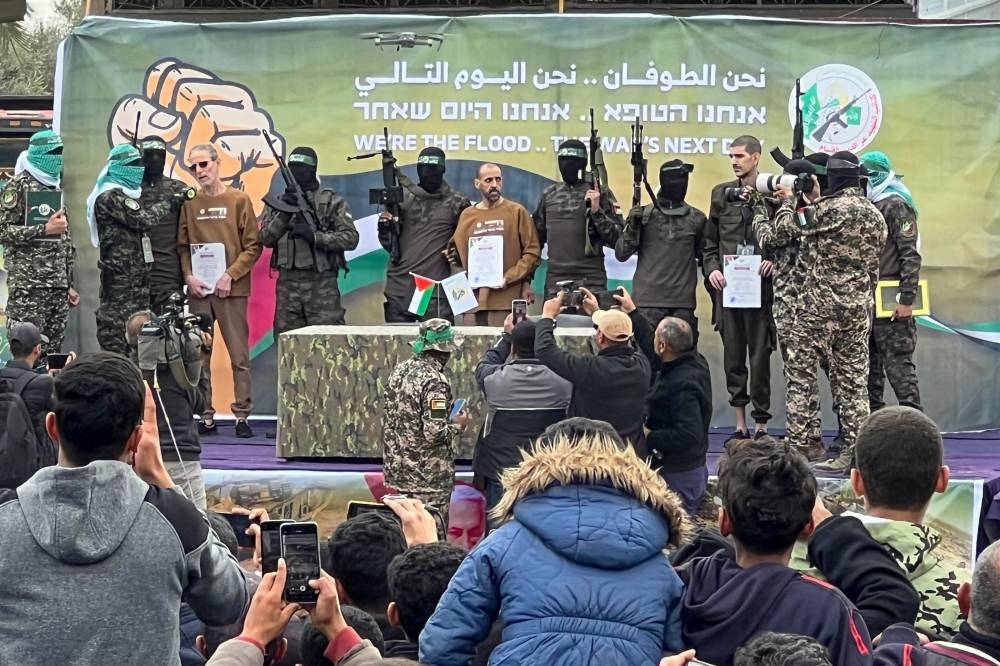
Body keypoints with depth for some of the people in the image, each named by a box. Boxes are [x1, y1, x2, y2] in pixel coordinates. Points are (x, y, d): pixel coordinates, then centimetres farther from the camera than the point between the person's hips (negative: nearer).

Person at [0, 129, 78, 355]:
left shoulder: (56, 188, 18)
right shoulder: (19, 185, -4)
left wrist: (69, 284, 18)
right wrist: (45, 229, -18)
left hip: (58, 285, 7)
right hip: (28, 285, -7)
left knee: (53, 352, 6)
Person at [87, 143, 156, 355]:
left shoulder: (128, 195, 19)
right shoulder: (110, 197, -11)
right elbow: (143, 221, -18)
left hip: (138, 277, 10)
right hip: (120, 279, -10)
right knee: (116, 334, -9)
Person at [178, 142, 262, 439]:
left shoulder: (239, 200, 2)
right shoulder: (189, 203, 8)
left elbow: (253, 245, -1)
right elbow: (181, 246, 9)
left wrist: (230, 275, -10)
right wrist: (188, 276, -6)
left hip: (232, 289, -2)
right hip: (197, 289, 2)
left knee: (239, 356, -1)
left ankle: (242, 415, 4)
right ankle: (205, 416, 10)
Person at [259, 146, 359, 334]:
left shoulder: (332, 201, 0)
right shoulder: (280, 202, 12)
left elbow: (351, 238, -8)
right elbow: (266, 239, 2)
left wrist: (314, 236, -19)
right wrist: (284, 214, -13)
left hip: (322, 284, -4)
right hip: (287, 284, 4)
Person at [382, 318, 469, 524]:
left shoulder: (400, 370, 3)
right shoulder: (435, 381, -21)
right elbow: (434, 433, -25)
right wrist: (458, 425, -6)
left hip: (399, 466, 8)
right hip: (429, 476, -8)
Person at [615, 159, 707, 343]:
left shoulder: (696, 218, 9)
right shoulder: (643, 214, 5)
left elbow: (705, 256, 17)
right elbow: (621, 254, 3)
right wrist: (632, 226, -9)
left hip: (683, 303, 1)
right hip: (647, 301, -1)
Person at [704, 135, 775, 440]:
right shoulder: (721, 193, 12)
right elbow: (710, 241, 15)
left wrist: (775, 261, -14)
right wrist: (711, 268, 0)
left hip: (761, 286, -4)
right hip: (727, 286, 4)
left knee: (760, 356, 0)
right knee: (733, 355, 7)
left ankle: (761, 423, 8)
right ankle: (740, 423, 15)